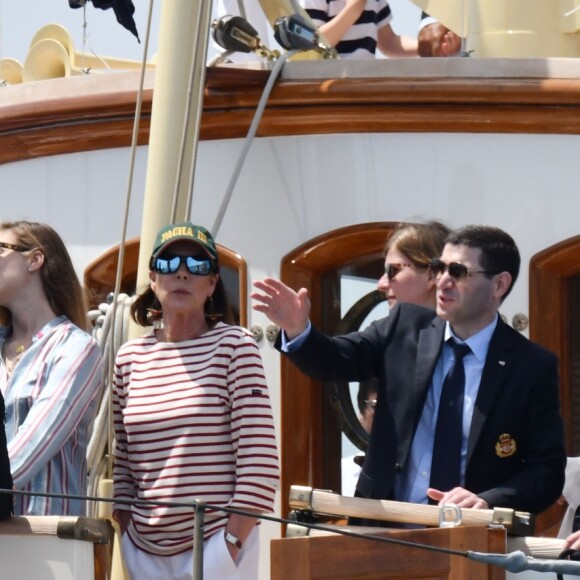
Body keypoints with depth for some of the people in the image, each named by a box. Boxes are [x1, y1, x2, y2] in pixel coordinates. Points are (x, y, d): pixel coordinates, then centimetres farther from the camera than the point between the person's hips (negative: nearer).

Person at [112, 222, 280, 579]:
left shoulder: (234, 346, -3)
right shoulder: (129, 358, 8)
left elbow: (260, 460, -7)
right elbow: (119, 463, 13)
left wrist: (232, 544, -10)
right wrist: (125, 532, 5)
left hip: (215, 545, -4)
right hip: (144, 550, 4)